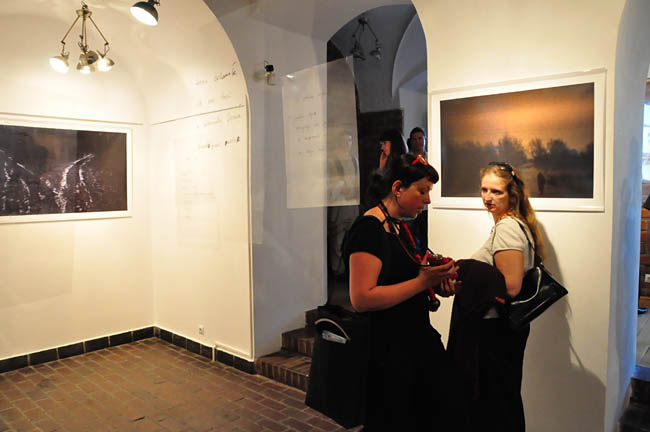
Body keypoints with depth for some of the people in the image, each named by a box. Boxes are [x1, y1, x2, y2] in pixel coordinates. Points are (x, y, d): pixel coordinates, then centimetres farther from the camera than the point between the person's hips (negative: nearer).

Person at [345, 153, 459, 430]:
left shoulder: (399, 227, 11)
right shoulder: (369, 229, -18)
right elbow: (362, 299, -26)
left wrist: (436, 282, 4)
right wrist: (421, 282, -24)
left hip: (414, 343, 9)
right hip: (387, 353, -9)